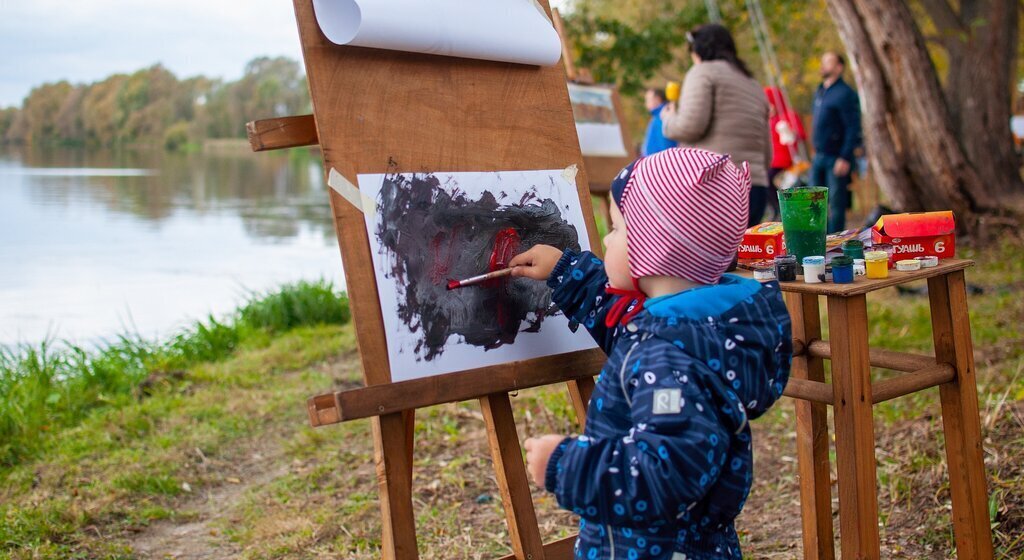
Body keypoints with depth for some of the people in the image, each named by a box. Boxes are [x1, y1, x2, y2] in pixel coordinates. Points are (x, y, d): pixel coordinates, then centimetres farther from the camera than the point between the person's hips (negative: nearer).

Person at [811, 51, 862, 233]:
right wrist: (815, 151, 16)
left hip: (837, 159, -8)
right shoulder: (819, 92, 15)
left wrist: (845, 158, -20)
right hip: (819, 157, 8)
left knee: (836, 204, -2)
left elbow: (853, 128, -15)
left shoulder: (845, 94, -11)